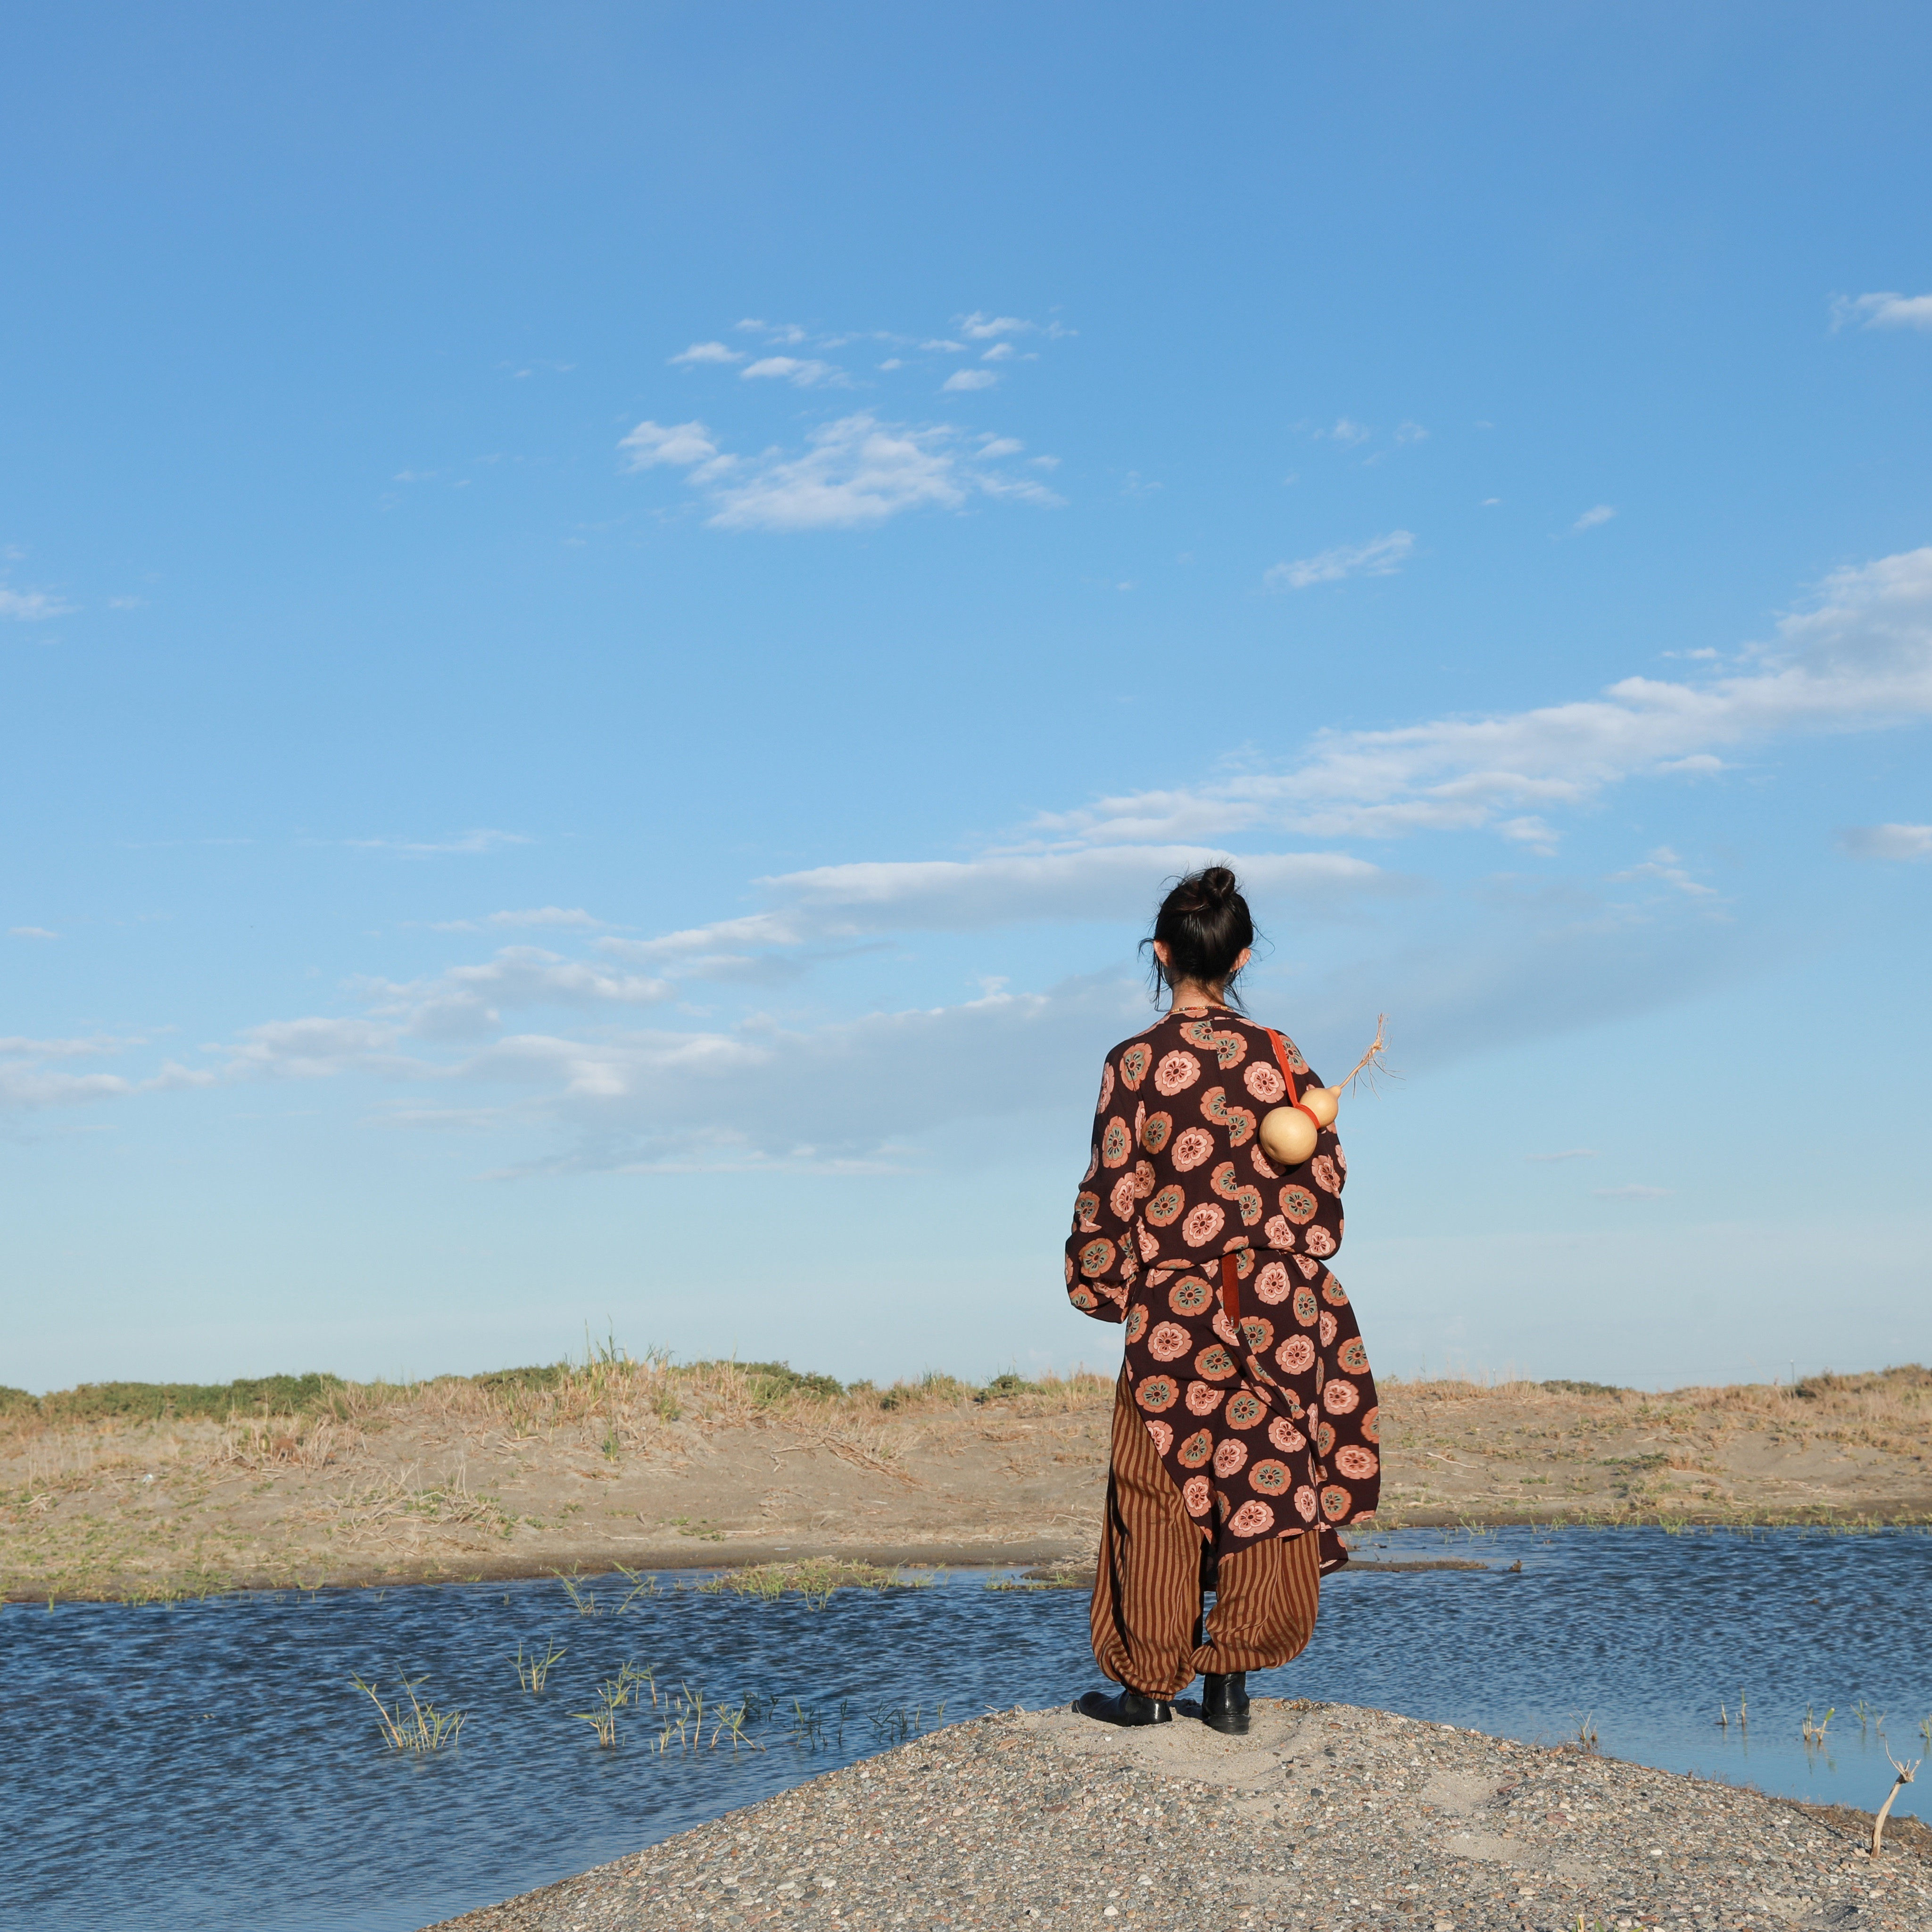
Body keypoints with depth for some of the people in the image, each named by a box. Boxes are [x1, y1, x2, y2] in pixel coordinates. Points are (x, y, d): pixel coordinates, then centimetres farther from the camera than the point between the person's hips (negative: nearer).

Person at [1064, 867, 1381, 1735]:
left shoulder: (1135, 1064, -9)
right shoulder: (1279, 1055, 0)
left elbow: (1112, 1194, -7)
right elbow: (1321, 1187, 3)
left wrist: (1101, 1288, 8)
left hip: (1175, 1312, -2)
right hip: (1281, 1305, 2)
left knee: (1161, 1495, 8)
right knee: (1264, 1486, 9)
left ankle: (1151, 1680, 16)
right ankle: (1231, 1681, 13)